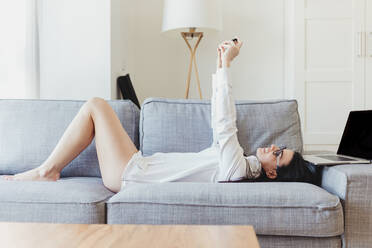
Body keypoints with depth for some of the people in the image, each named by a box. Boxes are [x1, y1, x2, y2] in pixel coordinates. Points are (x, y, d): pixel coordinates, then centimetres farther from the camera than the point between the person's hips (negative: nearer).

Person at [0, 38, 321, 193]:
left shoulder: (238, 169, -23)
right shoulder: (242, 161, 4)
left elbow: (224, 125, -27)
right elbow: (223, 123, 9)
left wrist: (226, 64, -24)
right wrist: (221, 67, 5)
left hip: (132, 173, -9)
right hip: (139, 167, 9)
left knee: (95, 105, -9)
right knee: (96, 107, 13)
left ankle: (46, 171, 3)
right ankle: (48, 169, 18)